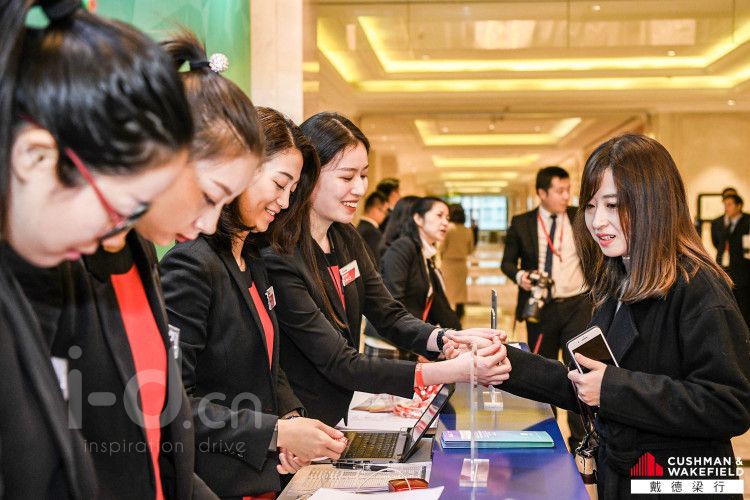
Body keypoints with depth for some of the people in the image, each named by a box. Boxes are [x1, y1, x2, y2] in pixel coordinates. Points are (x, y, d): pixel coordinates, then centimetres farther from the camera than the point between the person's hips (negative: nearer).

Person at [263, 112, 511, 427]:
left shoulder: (346, 238, 4)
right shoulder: (279, 260, -22)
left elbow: (388, 316, 5)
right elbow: (341, 365, -23)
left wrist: (449, 339, -16)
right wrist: (455, 371, -28)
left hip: (341, 418, 7)